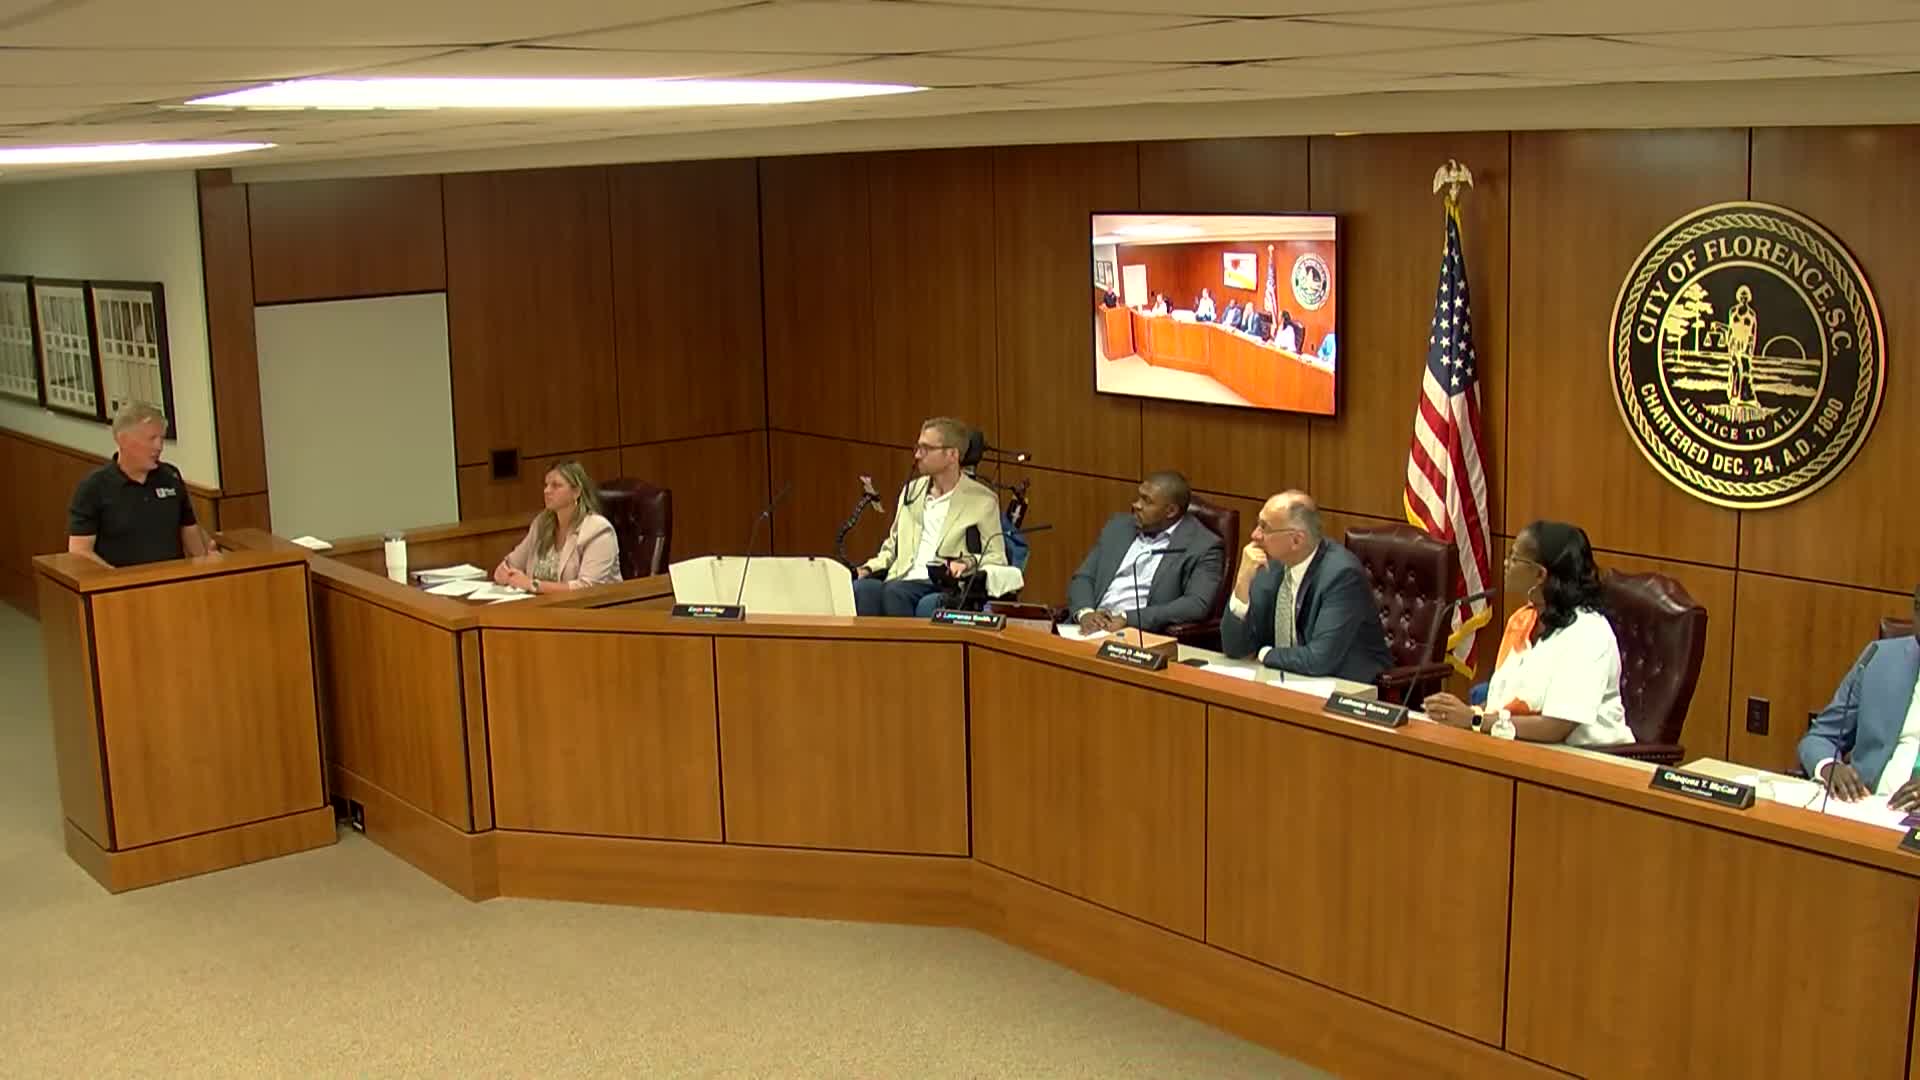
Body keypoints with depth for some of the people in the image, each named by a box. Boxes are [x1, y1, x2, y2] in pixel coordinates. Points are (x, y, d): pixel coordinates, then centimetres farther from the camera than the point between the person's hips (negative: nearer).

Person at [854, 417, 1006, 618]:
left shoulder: (982, 500, 7)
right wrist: (869, 568, 9)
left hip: (949, 587, -4)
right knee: (862, 588, -31)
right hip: (904, 581, 5)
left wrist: (970, 561, -16)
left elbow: (997, 559, 5)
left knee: (894, 592, -37)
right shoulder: (911, 491, 23)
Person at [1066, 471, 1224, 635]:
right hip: (1094, 626, 5)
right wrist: (1085, 613, -8)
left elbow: (1198, 605, -14)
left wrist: (1128, 618, -19)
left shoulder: (1203, 547, -3)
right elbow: (1083, 577, 14)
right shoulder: (1119, 527, 14)